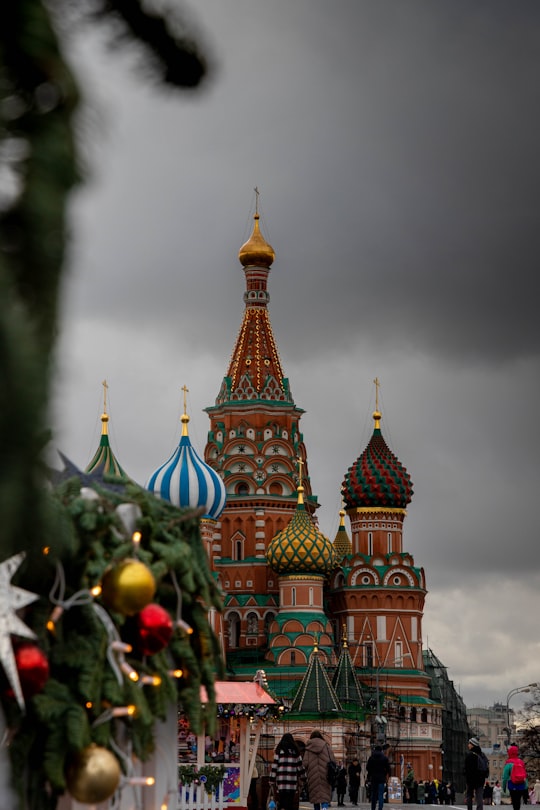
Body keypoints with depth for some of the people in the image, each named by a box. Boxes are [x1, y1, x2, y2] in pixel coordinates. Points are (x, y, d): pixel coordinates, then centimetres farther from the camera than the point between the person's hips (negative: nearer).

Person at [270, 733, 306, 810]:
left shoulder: (279, 750, 2)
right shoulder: (295, 751, 8)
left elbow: (274, 765, -1)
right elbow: (300, 765, 11)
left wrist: (272, 780, 2)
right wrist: (301, 779, 20)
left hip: (281, 781, -1)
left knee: (281, 801, 1)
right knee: (290, 803, 6)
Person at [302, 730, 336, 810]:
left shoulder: (308, 748, 1)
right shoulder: (326, 746, 2)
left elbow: (305, 764, -6)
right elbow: (333, 761, -2)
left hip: (313, 776, 0)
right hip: (325, 774, 0)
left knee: (315, 796, 10)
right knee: (325, 796, -1)